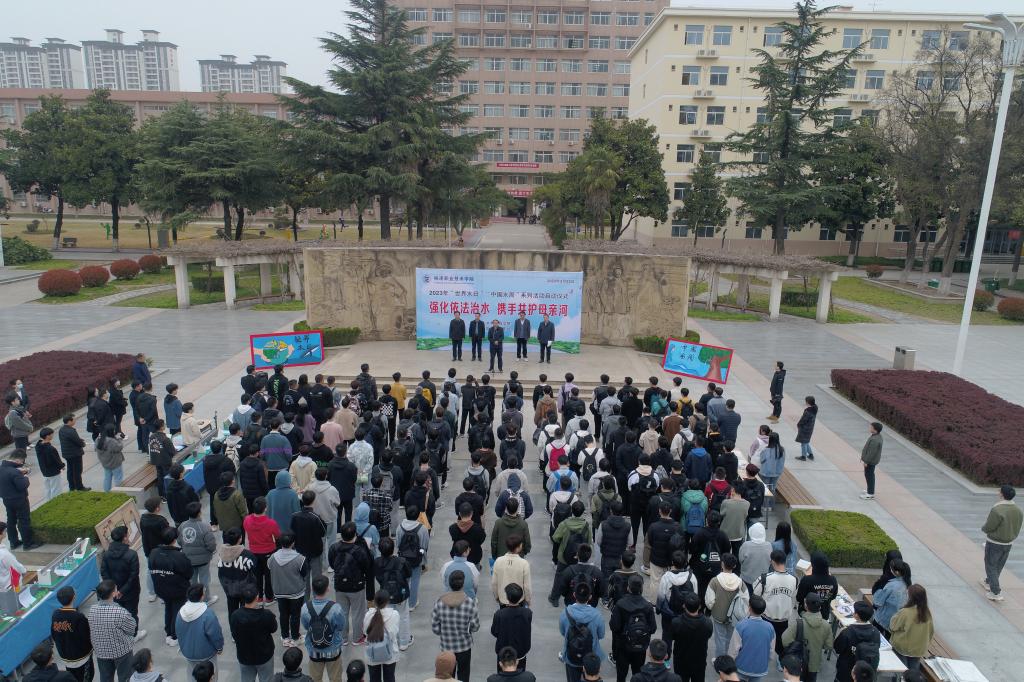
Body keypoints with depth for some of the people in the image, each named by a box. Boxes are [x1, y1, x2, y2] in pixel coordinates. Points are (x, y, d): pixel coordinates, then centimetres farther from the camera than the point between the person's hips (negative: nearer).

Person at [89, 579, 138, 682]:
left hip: (101, 651, 5)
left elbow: (91, 630, -1)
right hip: (121, 651, -4)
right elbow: (133, 628, -15)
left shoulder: (92, 609, -16)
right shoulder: (120, 612, -32)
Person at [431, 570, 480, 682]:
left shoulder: (439, 601, -14)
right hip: (464, 646, -1)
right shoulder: (470, 602, -20)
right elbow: (475, 627, -11)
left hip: (446, 646, 2)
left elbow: (434, 627, -7)